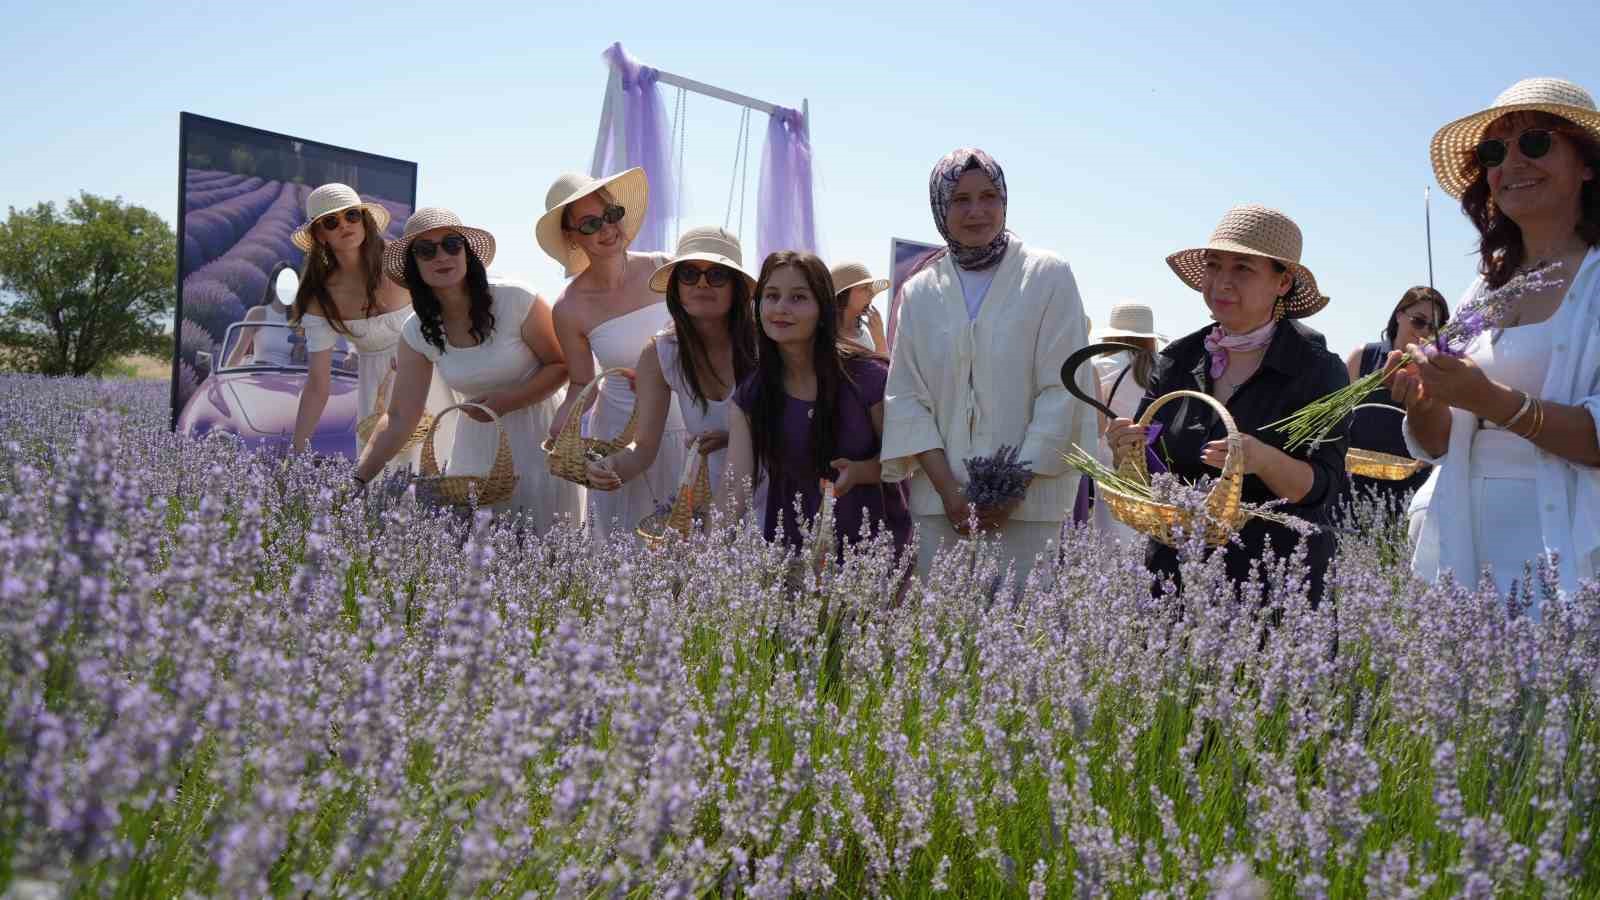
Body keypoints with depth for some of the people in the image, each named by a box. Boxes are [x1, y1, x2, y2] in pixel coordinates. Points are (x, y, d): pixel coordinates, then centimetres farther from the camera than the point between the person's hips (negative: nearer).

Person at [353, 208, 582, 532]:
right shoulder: (417, 332, -5)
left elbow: (562, 366, -9)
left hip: (538, 433, -4)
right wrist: (357, 479, -15)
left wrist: (506, 401, -22)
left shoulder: (516, 301, -18)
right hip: (479, 444, 4)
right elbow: (399, 418, -5)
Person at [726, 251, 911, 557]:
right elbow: (736, 488, -11)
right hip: (790, 548, 2)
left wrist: (860, 471, -21)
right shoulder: (749, 398, -3)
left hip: (873, 543, -2)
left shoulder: (869, 379, -11)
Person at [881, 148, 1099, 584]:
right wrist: (948, 488, -7)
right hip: (939, 500, 3)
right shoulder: (920, 291, 8)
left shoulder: (1049, 275, -1)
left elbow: (1062, 391, -5)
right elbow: (905, 397, 4)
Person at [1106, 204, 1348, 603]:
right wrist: (1129, 451, -15)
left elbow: (1323, 488, -11)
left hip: (1277, 577, -3)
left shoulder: (1318, 368, -7)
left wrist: (1262, 459, -29)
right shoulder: (1177, 360, 3)